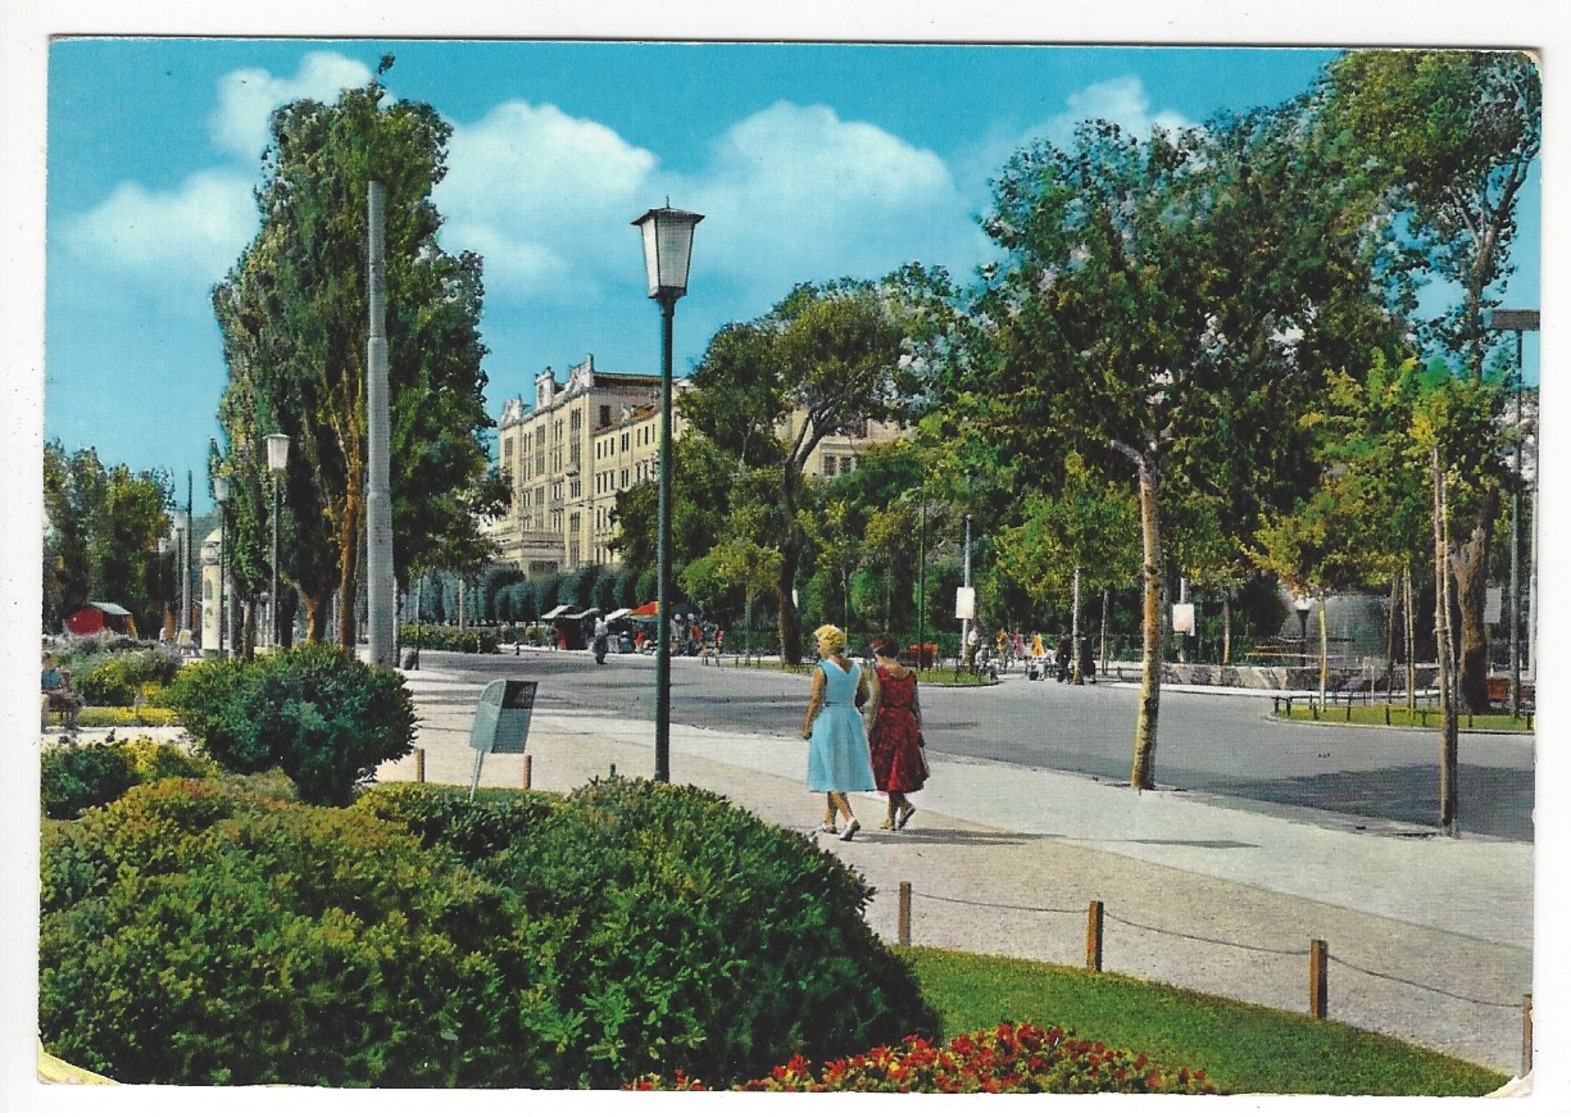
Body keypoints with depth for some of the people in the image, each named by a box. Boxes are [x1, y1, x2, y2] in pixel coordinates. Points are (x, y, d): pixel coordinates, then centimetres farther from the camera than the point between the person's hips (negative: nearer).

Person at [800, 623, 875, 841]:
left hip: (828, 720, -6)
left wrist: (806, 727, -4)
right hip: (851, 720, 6)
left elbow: (816, 701, -13)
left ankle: (850, 818, -19)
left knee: (831, 773, -3)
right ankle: (829, 820, 22)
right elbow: (863, 697, 11)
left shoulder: (821, 669, -11)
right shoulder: (855, 668, 6)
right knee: (839, 771, 16)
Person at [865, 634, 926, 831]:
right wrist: (918, 730, 16)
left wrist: (867, 729, -8)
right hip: (907, 724, 5)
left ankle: (904, 804, -16)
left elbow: (874, 704, -11)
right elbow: (916, 706, 10)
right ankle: (891, 817, 15)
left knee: (888, 770, 3)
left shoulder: (879, 673, -8)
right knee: (898, 770, 11)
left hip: (886, 723, -5)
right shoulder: (909, 675, 8)